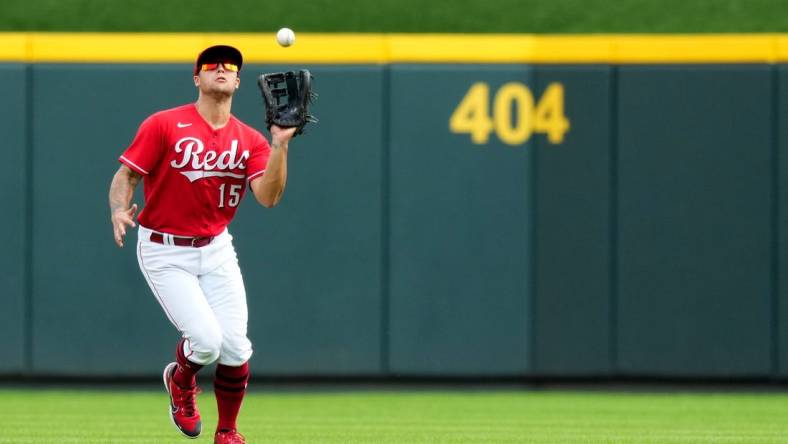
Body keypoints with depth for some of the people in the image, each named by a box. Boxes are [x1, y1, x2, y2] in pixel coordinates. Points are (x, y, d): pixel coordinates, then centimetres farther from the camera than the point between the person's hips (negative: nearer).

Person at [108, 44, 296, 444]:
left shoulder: (250, 141, 1)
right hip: (164, 252, -4)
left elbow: (268, 197, -12)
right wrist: (119, 210, -27)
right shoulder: (164, 125, -9)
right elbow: (126, 174, -7)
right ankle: (180, 381, 19)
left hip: (215, 249, 4)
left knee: (235, 348, -4)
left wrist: (280, 144, -22)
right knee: (206, 339, -18)